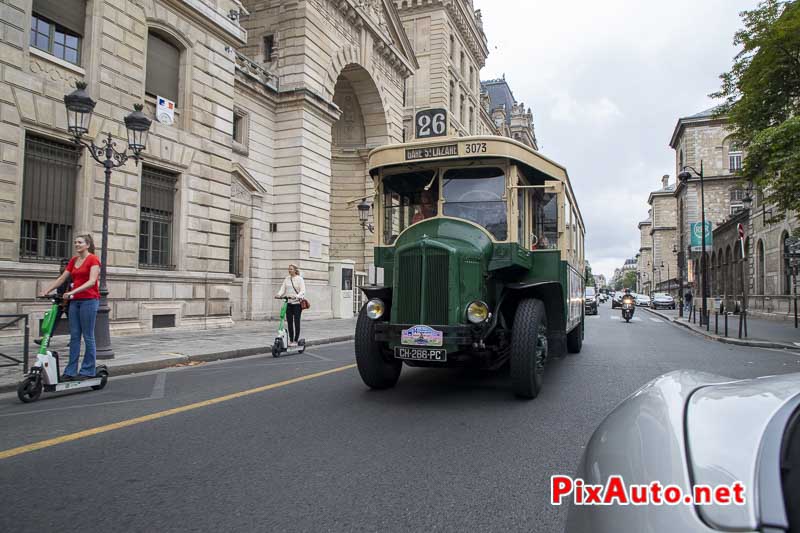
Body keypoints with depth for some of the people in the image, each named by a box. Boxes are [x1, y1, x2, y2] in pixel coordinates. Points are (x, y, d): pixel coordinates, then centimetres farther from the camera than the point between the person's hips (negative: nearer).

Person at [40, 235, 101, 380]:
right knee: (74, 336, 6)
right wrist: (46, 291, 4)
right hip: (75, 301, 7)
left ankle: (88, 371, 5)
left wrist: (73, 291, -26)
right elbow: (61, 278, 15)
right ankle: (71, 371, 9)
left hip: (89, 300, -7)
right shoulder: (73, 260, 15)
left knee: (88, 336, -2)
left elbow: (92, 281, -17)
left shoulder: (93, 259, -6)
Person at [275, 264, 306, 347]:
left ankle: (295, 341, 5)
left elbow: (302, 291, -12)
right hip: (288, 303, 5)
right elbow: (283, 289, 6)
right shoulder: (287, 279, 10)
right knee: (289, 322, 6)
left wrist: (296, 296, -29)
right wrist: (279, 295, -14)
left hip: (297, 303, -5)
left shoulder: (299, 279, -4)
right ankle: (291, 340, 14)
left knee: (296, 322, -2)